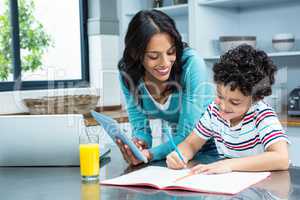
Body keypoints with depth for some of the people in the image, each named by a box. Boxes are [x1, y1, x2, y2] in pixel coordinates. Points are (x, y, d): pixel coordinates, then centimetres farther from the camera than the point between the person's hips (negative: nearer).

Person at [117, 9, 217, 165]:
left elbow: (188, 134, -25)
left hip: (211, 147, -5)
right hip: (176, 145, 5)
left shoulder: (191, 64, -26)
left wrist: (150, 154, -39)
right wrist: (138, 144, -30)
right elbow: (140, 126, -8)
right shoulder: (127, 74, -14)